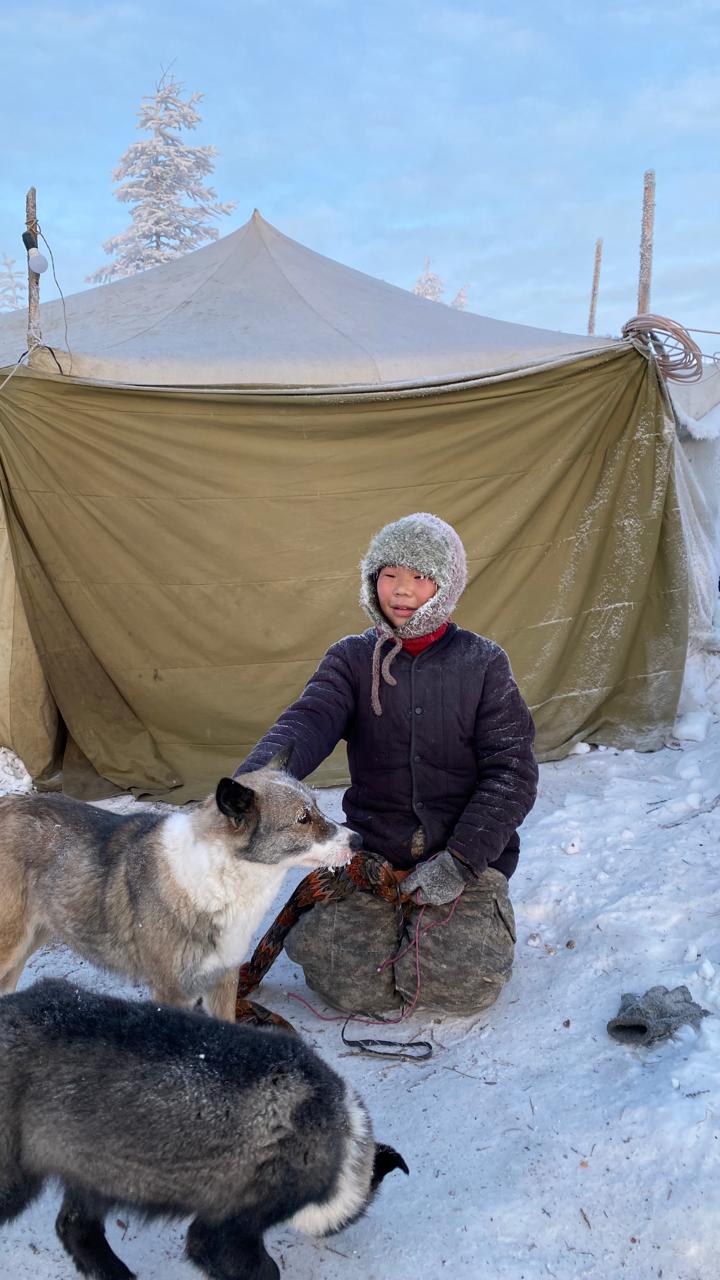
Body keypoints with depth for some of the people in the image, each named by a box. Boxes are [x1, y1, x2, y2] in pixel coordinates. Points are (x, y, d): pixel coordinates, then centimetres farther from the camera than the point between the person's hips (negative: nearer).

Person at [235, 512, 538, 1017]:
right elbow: (307, 722, -18)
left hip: (465, 853, -1)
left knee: (466, 985, -19)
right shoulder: (352, 659, 1)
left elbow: (513, 772, -6)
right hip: (372, 855, 1)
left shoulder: (483, 663, -1)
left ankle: (479, 912, 14)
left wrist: (460, 861, -15)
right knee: (353, 984, -16)